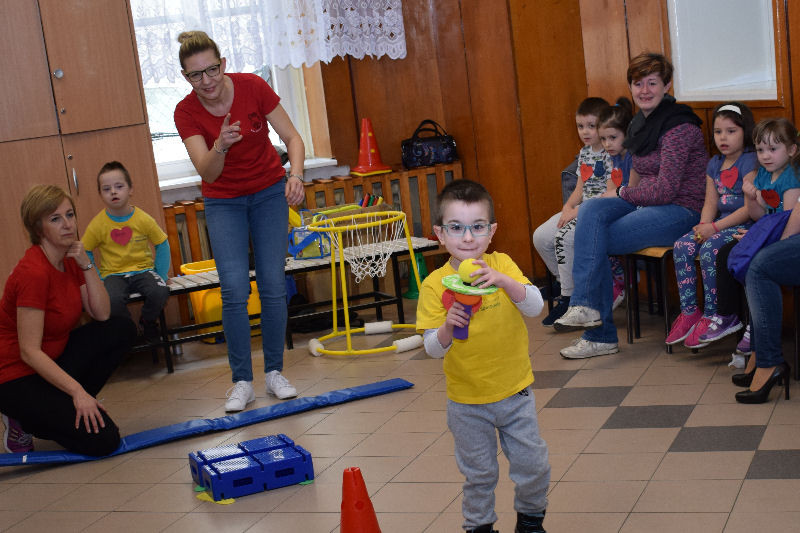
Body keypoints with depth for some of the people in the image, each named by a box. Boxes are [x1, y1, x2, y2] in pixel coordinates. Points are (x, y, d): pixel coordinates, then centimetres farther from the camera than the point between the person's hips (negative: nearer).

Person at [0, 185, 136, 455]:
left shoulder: (69, 259, 3)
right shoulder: (33, 272, -25)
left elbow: (102, 314, -2)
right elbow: (29, 352, -26)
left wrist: (87, 265, -12)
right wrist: (78, 391, -29)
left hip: (53, 361, 9)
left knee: (122, 330, 2)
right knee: (102, 439, -19)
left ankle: (64, 405, 7)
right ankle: (24, 419, 2)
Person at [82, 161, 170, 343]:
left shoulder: (143, 219, -3)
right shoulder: (98, 224, -5)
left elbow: (162, 244, 8)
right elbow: (85, 252, 5)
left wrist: (162, 274, 0)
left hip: (143, 270, 1)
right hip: (113, 275, -1)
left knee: (160, 292, -30)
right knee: (112, 299, -34)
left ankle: (148, 322, 5)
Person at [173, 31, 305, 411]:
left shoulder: (252, 87, -17)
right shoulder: (187, 112, -17)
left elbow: (292, 138, -13)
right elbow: (206, 171, -25)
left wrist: (295, 174, -32)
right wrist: (219, 147, -46)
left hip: (268, 193, 0)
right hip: (223, 201, 0)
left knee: (273, 286, -3)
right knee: (234, 290, -11)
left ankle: (274, 372, 11)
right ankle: (242, 382, -1)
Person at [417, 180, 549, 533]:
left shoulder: (502, 265, -7)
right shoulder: (435, 284, -11)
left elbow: (535, 307, -19)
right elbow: (433, 349, -12)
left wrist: (503, 281, -35)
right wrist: (447, 328, -34)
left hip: (515, 392, 1)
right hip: (467, 401, -1)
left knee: (532, 464, 11)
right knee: (478, 474, 13)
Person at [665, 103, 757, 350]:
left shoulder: (750, 162, -10)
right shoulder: (715, 164, 15)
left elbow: (750, 209, -17)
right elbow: (710, 202, 13)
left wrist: (715, 227, -20)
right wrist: (703, 225, -9)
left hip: (744, 226, -8)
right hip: (720, 224, 8)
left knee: (710, 250, -30)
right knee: (682, 246, -13)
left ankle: (715, 316, -18)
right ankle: (689, 312, -8)